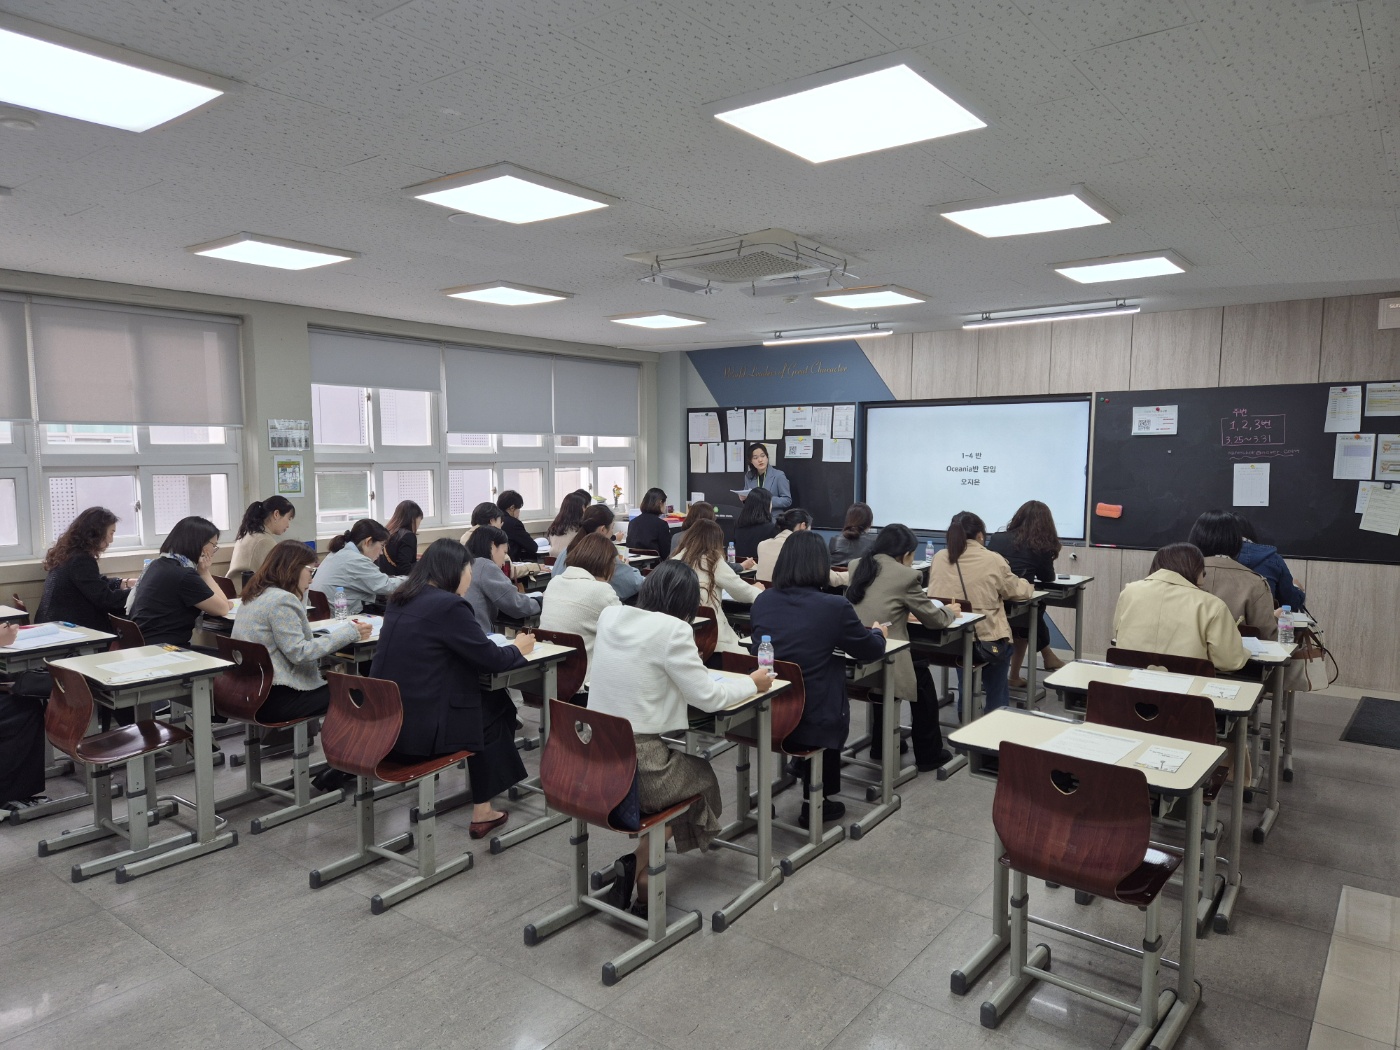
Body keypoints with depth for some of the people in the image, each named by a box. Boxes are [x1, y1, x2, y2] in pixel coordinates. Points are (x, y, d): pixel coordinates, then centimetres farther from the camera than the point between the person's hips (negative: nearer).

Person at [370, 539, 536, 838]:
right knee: (495, 709, 15)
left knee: (488, 700, 21)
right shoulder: (450, 605, -16)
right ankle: (482, 813, 22)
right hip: (421, 729, -8)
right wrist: (517, 648, 10)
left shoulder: (400, 601, 9)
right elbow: (490, 659, -9)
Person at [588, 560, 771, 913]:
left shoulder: (609, 616, 4)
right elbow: (708, 697, -10)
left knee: (685, 765, 30)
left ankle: (639, 864, 21)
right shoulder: (672, 629, -16)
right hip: (637, 767, -7)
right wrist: (753, 684, 7)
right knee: (703, 777, 24)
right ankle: (639, 869, 15)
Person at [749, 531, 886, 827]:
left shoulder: (761, 601, -1)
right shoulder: (835, 607, -15)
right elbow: (870, 651, 1)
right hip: (811, 724, -4)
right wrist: (878, 633, 26)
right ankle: (817, 805, 39)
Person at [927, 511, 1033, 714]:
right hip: (987, 639, -3)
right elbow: (1019, 591, 6)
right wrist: (1027, 586, 30)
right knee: (997, 694, 22)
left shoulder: (939, 558, 1)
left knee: (966, 688, 32)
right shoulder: (993, 560, -8)